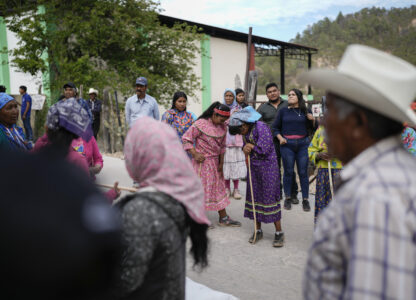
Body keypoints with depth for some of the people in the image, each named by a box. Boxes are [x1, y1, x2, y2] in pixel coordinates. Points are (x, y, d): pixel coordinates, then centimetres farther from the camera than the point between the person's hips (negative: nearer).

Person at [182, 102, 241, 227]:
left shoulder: (223, 127, 5)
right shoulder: (201, 124, -15)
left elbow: (222, 146, 12)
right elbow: (186, 139, -13)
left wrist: (221, 163, 8)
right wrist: (195, 154, -19)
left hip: (215, 163, 7)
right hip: (202, 162, -7)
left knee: (219, 188, 12)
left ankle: (224, 218, 21)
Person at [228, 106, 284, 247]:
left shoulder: (262, 128, -18)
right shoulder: (247, 131, 7)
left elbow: (265, 149, -23)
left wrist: (251, 147, -9)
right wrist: (245, 148, -5)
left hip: (267, 166, -8)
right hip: (254, 167, 8)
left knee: (270, 197, -5)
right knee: (254, 197, 10)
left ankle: (279, 233, 6)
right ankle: (258, 230, 23)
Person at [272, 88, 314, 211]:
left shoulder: (306, 111, 9)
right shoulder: (283, 111, 8)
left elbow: (313, 128, 12)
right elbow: (275, 127, 12)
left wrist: (312, 120, -7)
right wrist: (280, 138, -3)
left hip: (303, 144, 0)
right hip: (287, 145, 0)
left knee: (303, 172, 1)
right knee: (288, 171, 3)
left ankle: (305, 199, 9)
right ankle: (288, 198, 15)